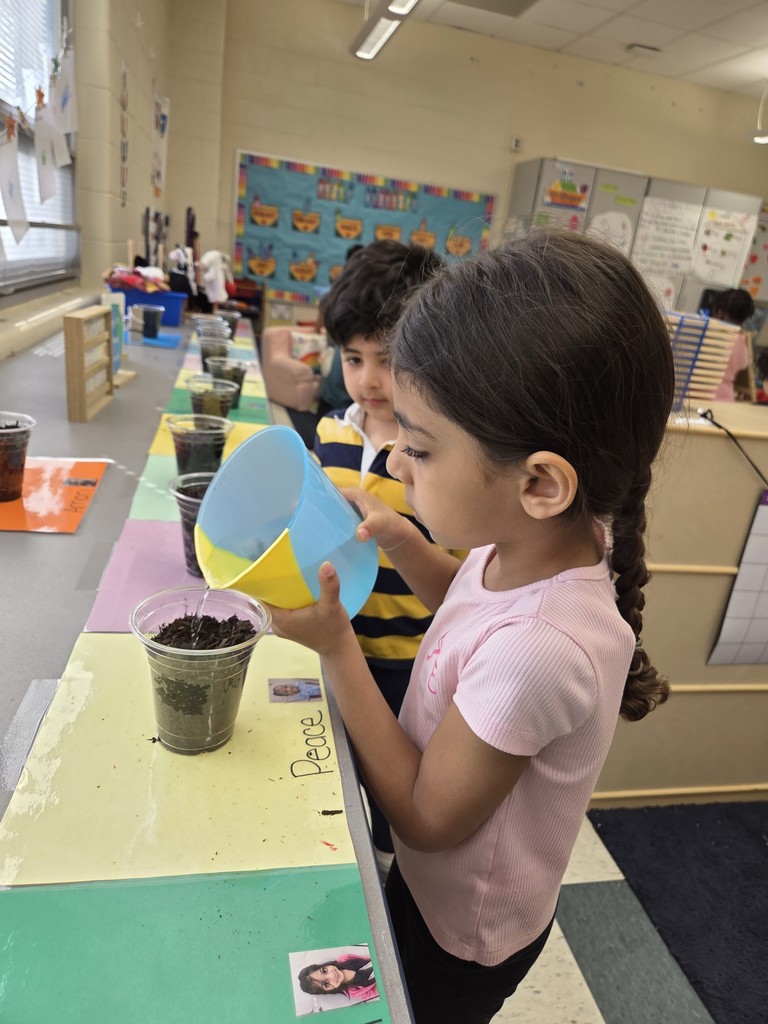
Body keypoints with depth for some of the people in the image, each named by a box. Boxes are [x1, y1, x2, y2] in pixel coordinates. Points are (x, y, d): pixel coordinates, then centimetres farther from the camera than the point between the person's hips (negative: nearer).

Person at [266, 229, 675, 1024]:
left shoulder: (539, 650, -42)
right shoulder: (541, 540, -20)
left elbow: (428, 821, -25)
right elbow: (474, 602, 4)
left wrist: (335, 646, -30)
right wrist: (398, 540, -14)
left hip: (458, 938, -6)